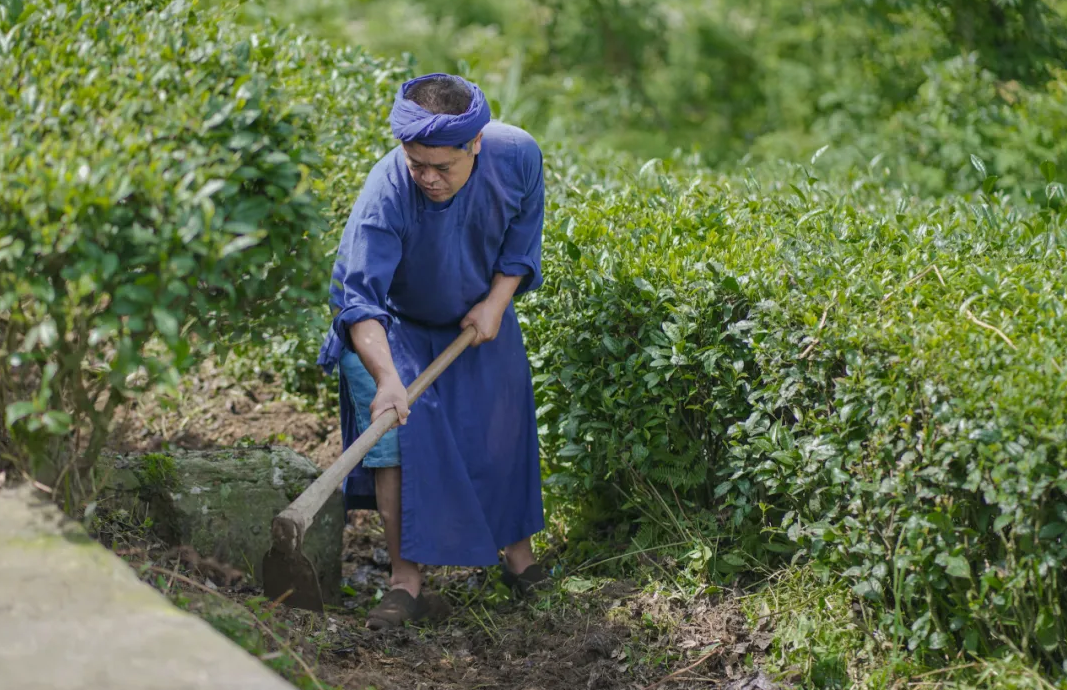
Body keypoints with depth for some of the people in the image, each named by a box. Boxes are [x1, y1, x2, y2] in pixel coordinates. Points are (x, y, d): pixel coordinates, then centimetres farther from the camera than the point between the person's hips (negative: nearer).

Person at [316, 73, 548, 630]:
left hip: (481, 315, 3)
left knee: (503, 432, 8)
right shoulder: (386, 192, -38)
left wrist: (497, 301, -14)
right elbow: (358, 294, -42)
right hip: (396, 324, -3)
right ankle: (407, 581, -9)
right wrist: (386, 379, -54)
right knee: (394, 435, -16)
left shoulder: (517, 156, -26)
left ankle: (518, 552, 29)